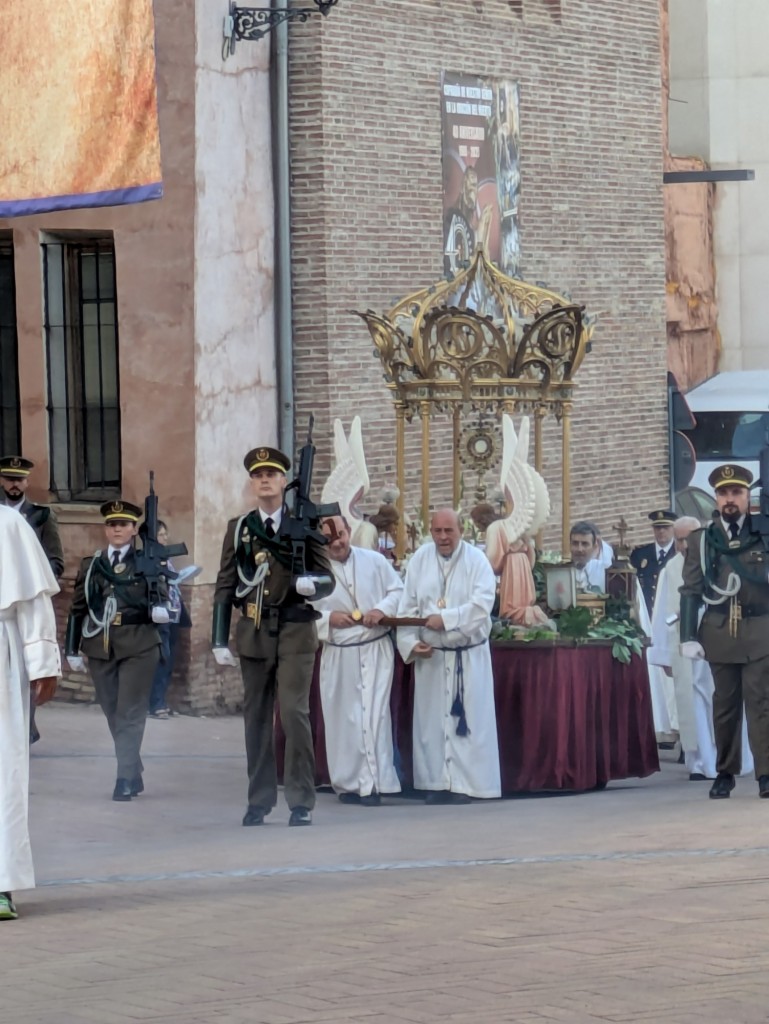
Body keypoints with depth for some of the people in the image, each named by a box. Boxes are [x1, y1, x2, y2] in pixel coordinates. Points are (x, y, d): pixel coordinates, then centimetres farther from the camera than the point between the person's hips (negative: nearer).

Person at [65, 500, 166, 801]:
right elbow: (78, 609, 12)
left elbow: (163, 598, -1)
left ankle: (125, 779, -3)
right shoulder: (91, 564, 11)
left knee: (129, 714, -5)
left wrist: (160, 611, -25)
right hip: (100, 648, 4)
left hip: (138, 647, -4)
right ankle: (134, 772, 21)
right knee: (113, 714, 9)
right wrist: (72, 650, 9)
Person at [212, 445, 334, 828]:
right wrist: (220, 641, 2)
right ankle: (259, 800, 13)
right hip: (254, 633, 3)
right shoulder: (239, 528, 9)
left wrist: (309, 582, -19)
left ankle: (301, 801, -5)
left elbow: (328, 578, 5)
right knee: (256, 717, 6)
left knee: (294, 712, -10)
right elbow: (225, 587, 8)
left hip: (296, 631, -2)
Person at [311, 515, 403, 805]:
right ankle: (349, 782, 12)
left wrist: (382, 609, -12)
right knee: (343, 717, 3)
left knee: (375, 714, -7)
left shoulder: (375, 561, 1)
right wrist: (328, 618, -14)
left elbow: (398, 591, 6)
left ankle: (373, 783, -6)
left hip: (376, 650, -1)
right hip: (338, 656, 1)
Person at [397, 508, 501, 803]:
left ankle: (464, 784, 1)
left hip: (469, 655, -3)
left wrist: (445, 619, -24)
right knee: (432, 719, 5)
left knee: (466, 720, -3)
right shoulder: (419, 559, 1)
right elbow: (407, 606, 1)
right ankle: (437, 783, 11)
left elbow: (483, 603, -19)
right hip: (430, 655, 3)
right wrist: (410, 642, -9)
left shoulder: (476, 560, -8)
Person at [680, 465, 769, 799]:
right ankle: (725, 773, 11)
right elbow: (690, 591, 5)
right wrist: (688, 637, -3)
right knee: (724, 703, 5)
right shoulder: (701, 540, 8)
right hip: (719, 631, 1)